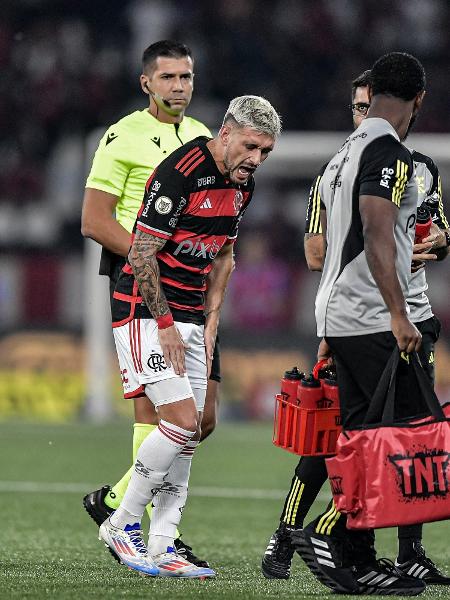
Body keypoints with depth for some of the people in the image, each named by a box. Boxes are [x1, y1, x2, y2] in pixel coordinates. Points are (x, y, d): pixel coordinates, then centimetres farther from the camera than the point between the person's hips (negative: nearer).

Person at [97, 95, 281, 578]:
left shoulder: (242, 184, 7)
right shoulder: (179, 172, -20)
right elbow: (141, 256, -19)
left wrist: (210, 322, 13)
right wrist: (165, 324, -16)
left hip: (189, 317, 9)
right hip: (145, 311, -8)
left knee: (188, 435, 3)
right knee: (182, 420, -17)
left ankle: (161, 547, 5)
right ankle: (122, 525, -3)